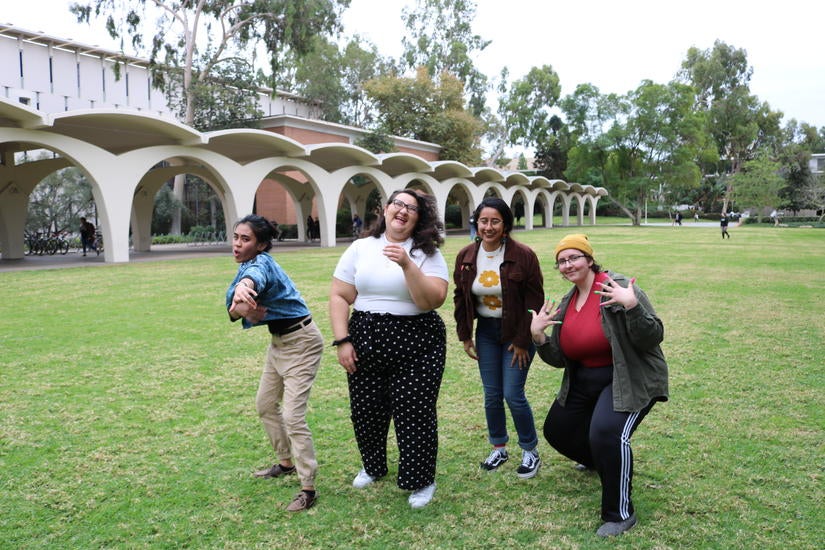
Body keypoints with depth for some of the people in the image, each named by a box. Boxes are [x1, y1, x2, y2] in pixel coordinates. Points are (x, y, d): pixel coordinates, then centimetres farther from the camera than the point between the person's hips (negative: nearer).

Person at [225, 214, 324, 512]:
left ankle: (308, 489, -4)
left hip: (301, 342, -10)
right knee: (265, 404, 20)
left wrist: (244, 286, -73)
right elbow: (232, 309, -3)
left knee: (293, 416, -13)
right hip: (279, 341, 10)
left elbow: (254, 275, -50)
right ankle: (286, 463, 38)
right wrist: (241, 309, -27)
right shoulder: (246, 266, 3)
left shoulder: (261, 263, -23)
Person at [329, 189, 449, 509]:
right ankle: (373, 467, 39)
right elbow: (339, 296, 4)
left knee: (414, 412, 0)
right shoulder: (360, 248, 6)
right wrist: (342, 341, -4)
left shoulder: (427, 253, -1)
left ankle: (422, 482, 22)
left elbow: (433, 300, -15)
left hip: (416, 345, -2)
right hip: (365, 342, 3)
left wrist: (406, 264, -24)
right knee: (366, 411, 11)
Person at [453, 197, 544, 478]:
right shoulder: (466, 257, -3)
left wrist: (523, 341, -12)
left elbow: (534, 302, -12)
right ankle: (498, 448, 29)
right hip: (486, 331, 4)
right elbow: (461, 297, 9)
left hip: (517, 332, -4)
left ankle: (531, 451, 18)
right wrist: (465, 336, 7)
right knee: (491, 395, 9)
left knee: (513, 394, -5)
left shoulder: (523, 255, -16)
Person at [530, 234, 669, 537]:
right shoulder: (566, 304, 4)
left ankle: (620, 513, -9)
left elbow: (652, 339, -22)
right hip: (585, 383, 8)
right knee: (557, 431, 17)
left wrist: (632, 307, -37)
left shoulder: (619, 288, -18)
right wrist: (538, 337, -10)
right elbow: (560, 358, 6)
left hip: (632, 379, -8)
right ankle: (601, 461, 49)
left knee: (607, 433, -31)